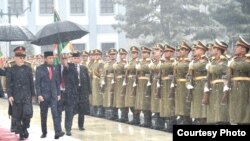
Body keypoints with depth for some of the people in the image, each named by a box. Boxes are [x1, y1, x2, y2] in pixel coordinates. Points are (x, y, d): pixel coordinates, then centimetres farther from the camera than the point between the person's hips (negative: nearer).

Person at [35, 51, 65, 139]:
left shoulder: (55, 68, 7)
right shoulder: (40, 69, -4)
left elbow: (57, 82, 11)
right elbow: (37, 83, -6)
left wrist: (58, 94, 6)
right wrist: (39, 95, -13)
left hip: (53, 95, 2)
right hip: (44, 95, -2)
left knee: (55, 113, -11)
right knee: (43, 115, 7)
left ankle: (58, 132, -18)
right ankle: (44, 132, 18)